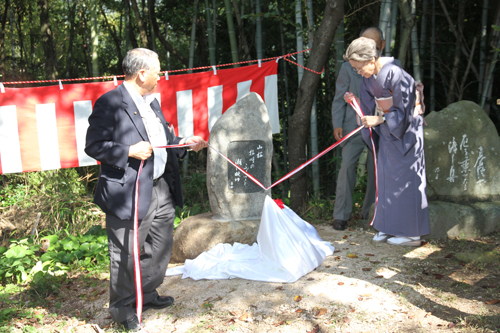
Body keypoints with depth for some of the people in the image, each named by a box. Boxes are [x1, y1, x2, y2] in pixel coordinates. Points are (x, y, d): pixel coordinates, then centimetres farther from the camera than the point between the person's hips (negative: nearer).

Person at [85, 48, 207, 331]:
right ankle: (123, 308, 25)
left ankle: (148, 295, 40)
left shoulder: (152, 103, 15)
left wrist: (183, 143, 8)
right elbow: (93, 146, -15)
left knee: (161, 249, 20)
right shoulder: (110, 103, -13)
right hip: (130, 194, -9)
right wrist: (129, 151, -24)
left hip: (162, 190, 9)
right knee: (127, 256, 4)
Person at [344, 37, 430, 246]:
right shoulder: (369, 78, -1)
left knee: (404, 178, -3)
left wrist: (379, 119, -22)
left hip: (404, 131, -8)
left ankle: (411, 233, 7)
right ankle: (390, 227, 18)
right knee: (386, 177, 8)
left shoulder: (395, 74, -24)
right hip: (386, 131, 8)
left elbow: (404, 110, -21)